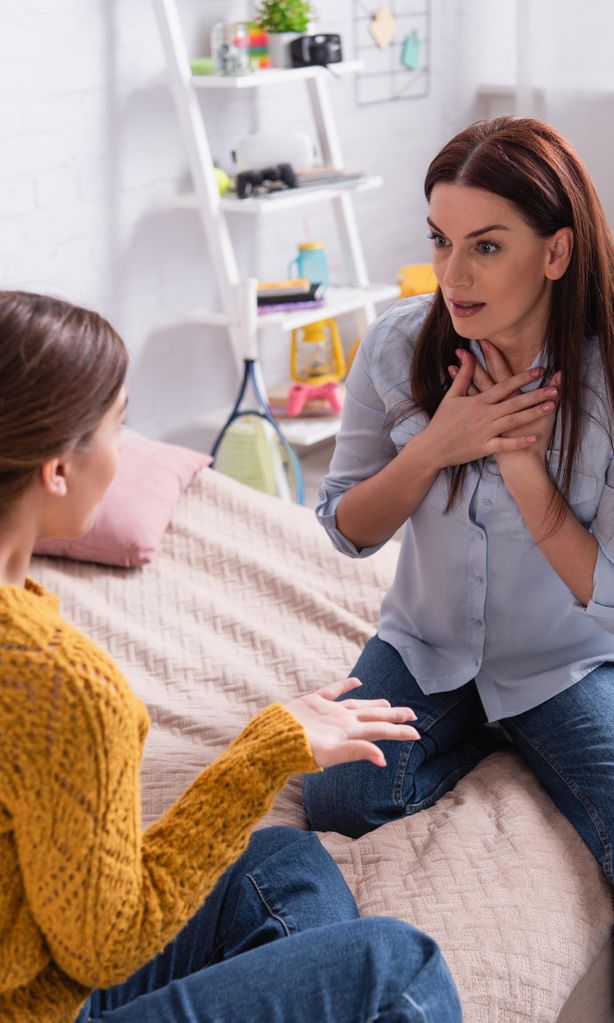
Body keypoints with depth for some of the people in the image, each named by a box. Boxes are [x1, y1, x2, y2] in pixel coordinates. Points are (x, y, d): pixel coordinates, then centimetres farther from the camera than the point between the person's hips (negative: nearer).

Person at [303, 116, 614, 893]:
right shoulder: (399, 344, -14)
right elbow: (347, 530, -5)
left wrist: (521, 464, -28)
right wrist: (433, 447, -23)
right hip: (427, 645, 3)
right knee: (338, 805, -17)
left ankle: (526, 739, 11)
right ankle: (484, 731, 12)